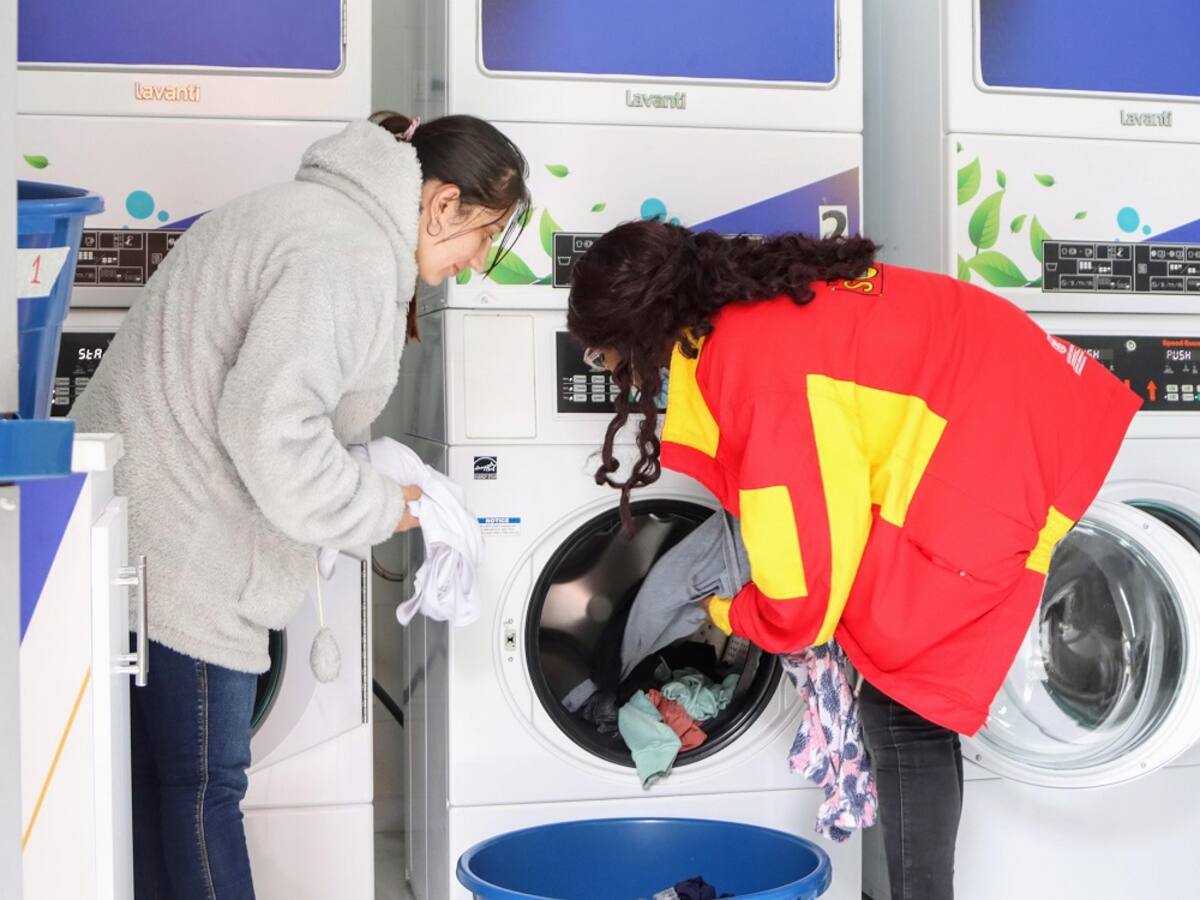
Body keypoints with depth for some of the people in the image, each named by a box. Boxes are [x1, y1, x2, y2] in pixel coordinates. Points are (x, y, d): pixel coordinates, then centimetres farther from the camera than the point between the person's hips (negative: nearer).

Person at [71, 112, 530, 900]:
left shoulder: (319, 214, 15)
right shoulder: (350, 259, -20)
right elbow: (270, 429, -29)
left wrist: (372, 481, 9)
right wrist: (382, 508, -13)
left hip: (148, 528, 10)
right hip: (184, 553, -10)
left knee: (162, 779, 18)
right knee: (202, 786, 3)